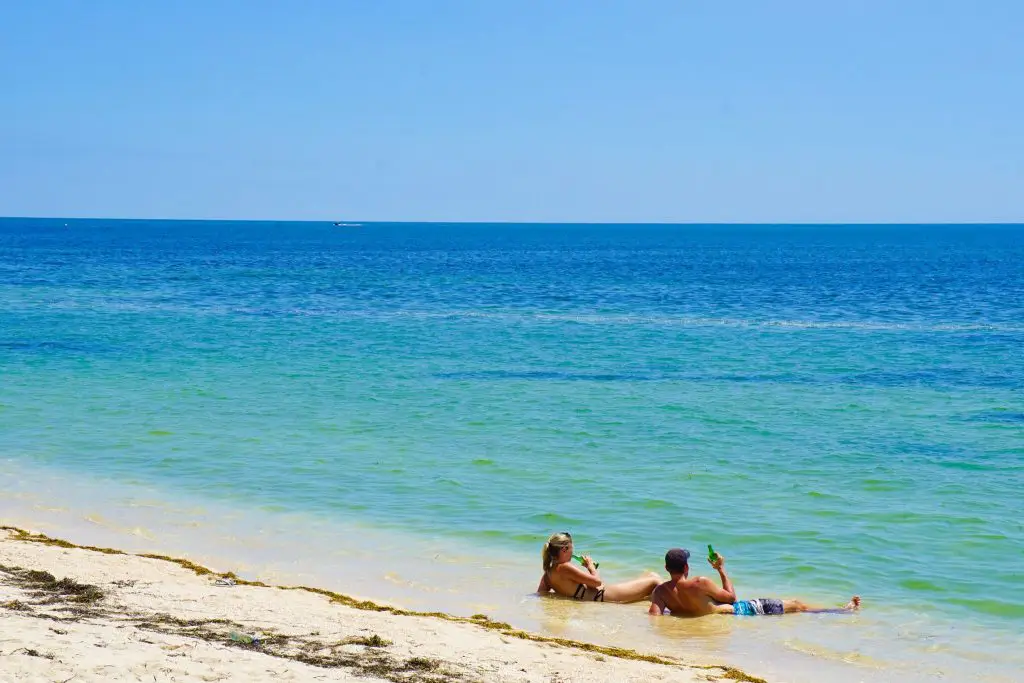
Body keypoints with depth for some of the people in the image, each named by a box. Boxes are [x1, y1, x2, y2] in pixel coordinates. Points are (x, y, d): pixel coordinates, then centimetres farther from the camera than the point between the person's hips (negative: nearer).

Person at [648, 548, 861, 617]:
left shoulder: (660, 591, -18)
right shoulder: (700, 584, -34)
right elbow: (731, 596, -17)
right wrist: (721, 569, -8)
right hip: (739, 611, -6)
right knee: (796, 605, 10)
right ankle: (845, 610, 27)